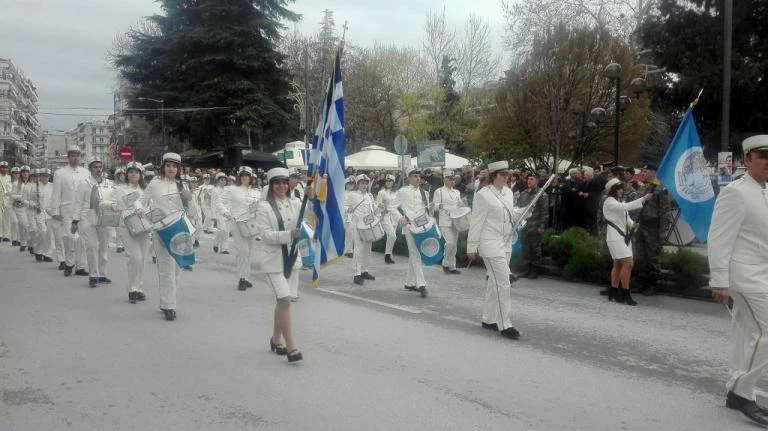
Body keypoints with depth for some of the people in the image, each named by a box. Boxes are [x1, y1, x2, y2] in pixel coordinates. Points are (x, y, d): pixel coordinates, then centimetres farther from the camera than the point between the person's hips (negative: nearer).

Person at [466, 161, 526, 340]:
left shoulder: (508, 192, 9)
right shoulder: (483, 195, -13)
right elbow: (476, 222, -12)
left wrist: (523, 211, 0)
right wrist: (472, 247, -10)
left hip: (506, 243, 8)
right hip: (491, 244, -8)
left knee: (494, 282, 14)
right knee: (503, 282, -9)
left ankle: (488, 319, 24)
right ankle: (505, 324, -3)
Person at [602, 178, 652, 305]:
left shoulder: (620, 202, 20)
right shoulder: (609, 202, -8)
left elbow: (626, 217, 18)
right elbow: (626, 207, -23)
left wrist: (633, 225, -4)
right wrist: (643, 199, -26)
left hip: (624, 236, 9)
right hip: (615, 237, -9)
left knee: (618, 265, 8)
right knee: (628, 264, -15)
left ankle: (613, 293, 13)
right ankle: (625, 294, -11)